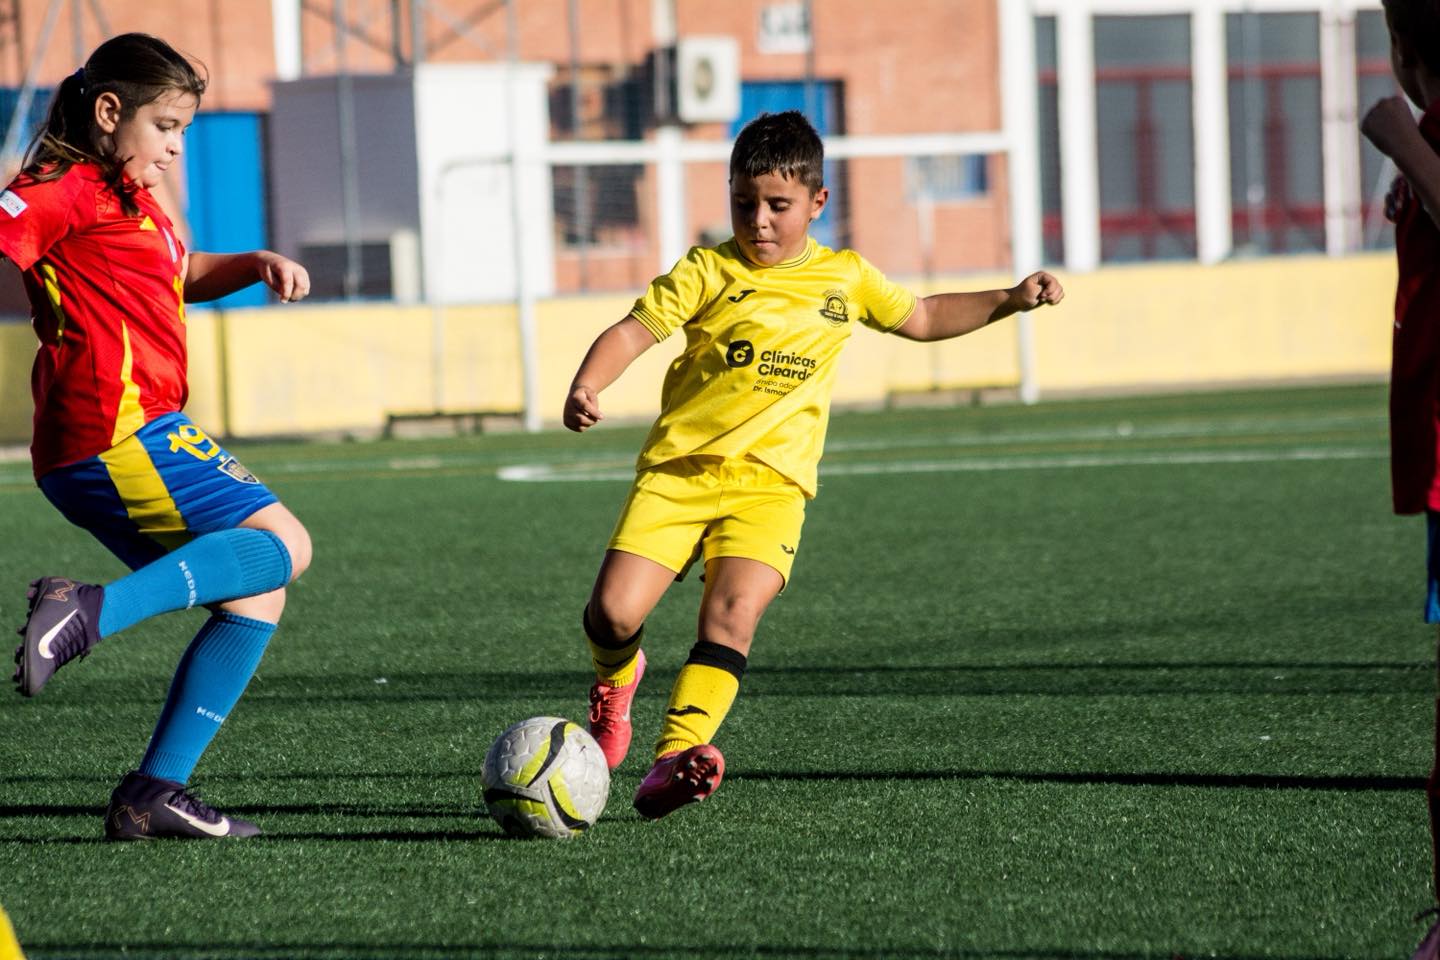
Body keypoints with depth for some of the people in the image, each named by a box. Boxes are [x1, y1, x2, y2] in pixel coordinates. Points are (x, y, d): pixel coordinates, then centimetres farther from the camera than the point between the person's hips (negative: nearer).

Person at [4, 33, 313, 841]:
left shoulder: (133, 202, 25)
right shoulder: (68, 191, -5)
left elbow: (186, 275, 40)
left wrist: (257, 265, 21)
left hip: (129, 442, 10)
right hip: (118, 432, -10)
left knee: (258, 594, 11)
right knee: (281, 544, -11)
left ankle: (156, 792, 5)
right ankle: (91, 612, -24)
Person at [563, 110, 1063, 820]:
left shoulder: (844, 278, 13)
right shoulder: (709, 272, 2)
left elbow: (922, 319, 30)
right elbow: (634, 330, -6)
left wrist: (1012, 300, 20)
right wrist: (585, 387, -24)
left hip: (771, 481, 1)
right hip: (678, 467, -1)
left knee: (734, 609, -24)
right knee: (614, 611, -13)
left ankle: (676, 756, -31)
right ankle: (615, 679, 24)